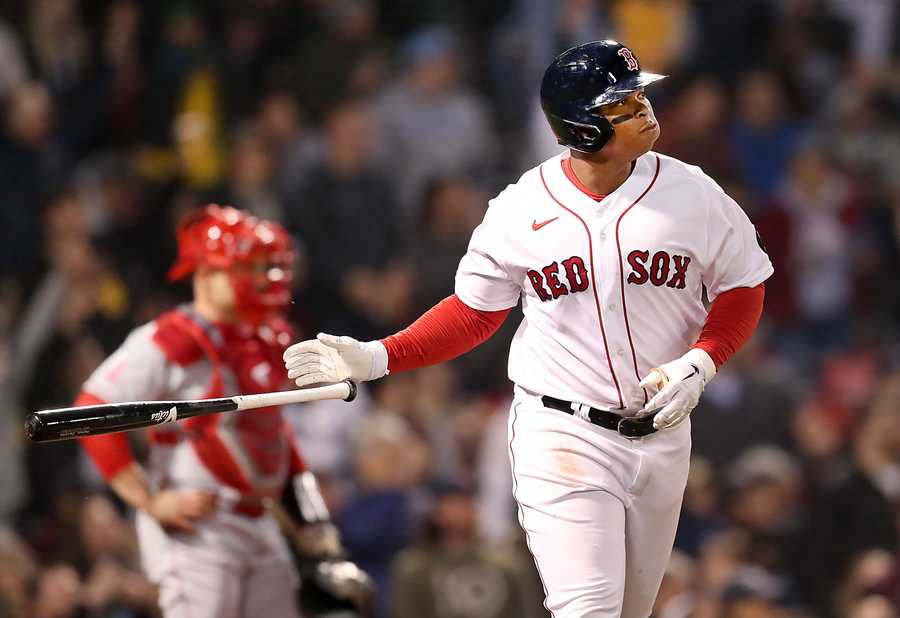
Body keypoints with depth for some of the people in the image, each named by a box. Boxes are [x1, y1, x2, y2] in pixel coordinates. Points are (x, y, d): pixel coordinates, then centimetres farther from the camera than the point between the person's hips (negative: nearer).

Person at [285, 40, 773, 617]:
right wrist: (377, 357, -7)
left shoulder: (690, 192, -4)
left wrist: (699, 363, -12)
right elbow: (474, 312, 5)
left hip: (661, 435, 3)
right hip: (562, 434, -3)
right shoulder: (521, 209, -7)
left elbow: (743, 288, 6)